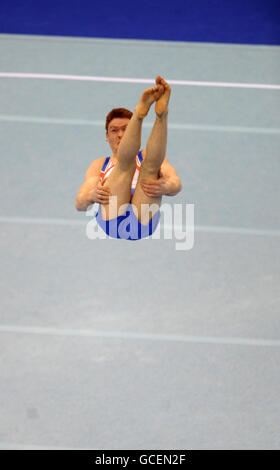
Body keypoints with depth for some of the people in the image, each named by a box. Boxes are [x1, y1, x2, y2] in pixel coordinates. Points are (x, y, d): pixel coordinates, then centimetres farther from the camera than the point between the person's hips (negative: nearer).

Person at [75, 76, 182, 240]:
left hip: (143, 224, 1)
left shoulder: (147, 156, 32)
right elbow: (79, 204, 19)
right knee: (126, 159, -15)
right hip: (110, 220, 0)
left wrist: (166, 187, -14)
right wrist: (91, 196, -8)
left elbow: (177, 183, 13)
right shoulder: (99, 165, 35)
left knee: (152, 163, -16)